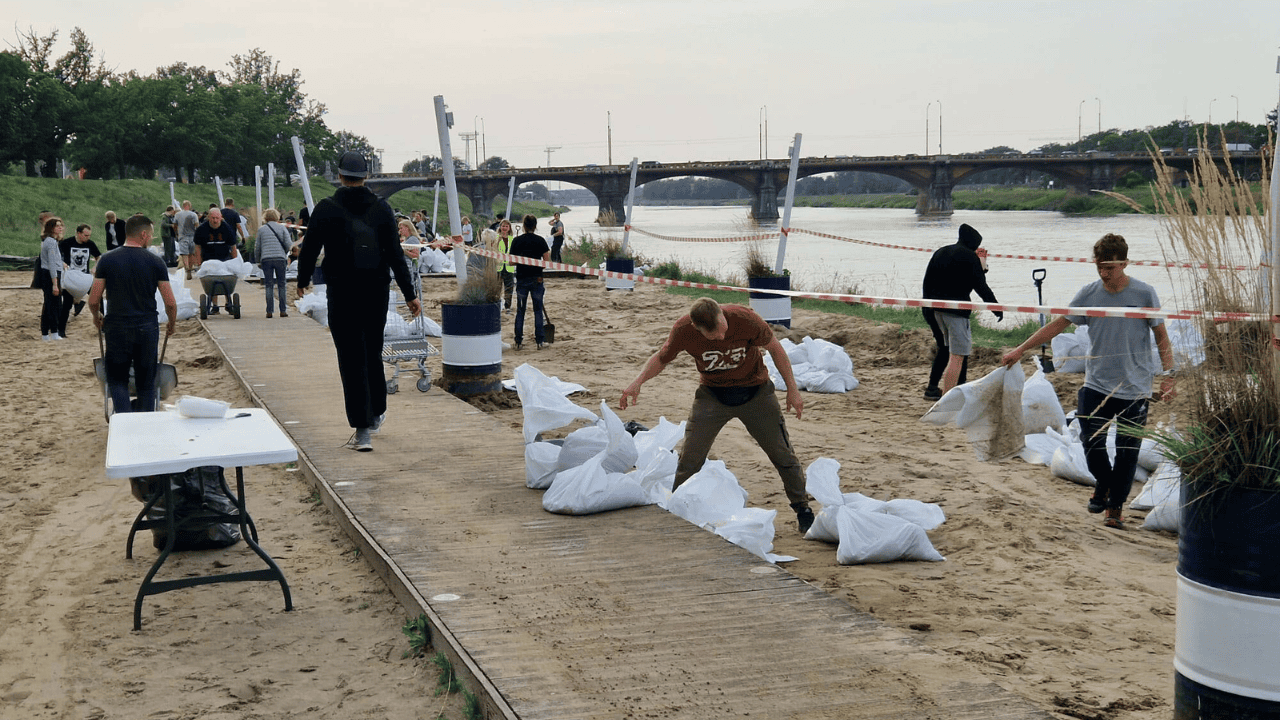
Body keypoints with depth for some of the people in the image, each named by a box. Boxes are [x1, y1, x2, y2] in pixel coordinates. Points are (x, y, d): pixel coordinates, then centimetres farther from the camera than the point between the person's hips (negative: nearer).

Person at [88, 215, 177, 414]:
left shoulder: (107, 260, -2)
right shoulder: (155, 262, -3)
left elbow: (93, 301, -1)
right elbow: (170, 303, -3)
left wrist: (97, 317, 21)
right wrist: (172, 324, 17)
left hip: (117, 328, 0)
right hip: (147, 328, 0)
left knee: (117, 379, 9)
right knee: (146, 382, 12)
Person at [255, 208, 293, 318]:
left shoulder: (261, 229, 8)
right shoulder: (282, 228, 6)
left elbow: (257, 247, 9)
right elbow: (288, 245, 0)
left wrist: (258, 261, 20)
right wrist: (285, 253, 21)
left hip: (266, 260, 1)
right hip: (280, 259, 0)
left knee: (269, 285, 3)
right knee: (281, 285, 5)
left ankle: (269, 311, -2)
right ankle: (283, 310, 3)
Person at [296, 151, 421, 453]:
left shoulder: (326, 209, -6)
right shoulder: (382, 209, 0)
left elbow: (309, 249, -1)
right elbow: (396, 254, -2)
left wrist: (302, 281, 17)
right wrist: (409, 294, 2)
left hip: (342, 295, -3)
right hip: (377, 292, 3)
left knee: (352, 360, -1)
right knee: (373, 354, 19)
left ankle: (362, 431, -5)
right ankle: (377, 413, 34)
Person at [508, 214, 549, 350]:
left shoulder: (517, 240, -1)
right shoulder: (540, 240, -3)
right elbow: (546, 260, -4)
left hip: (521, 279, 1)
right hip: (537, 278, -1)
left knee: (520, 311, 8)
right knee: (538, 310, 6)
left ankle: (518, 341, 7)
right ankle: (539, 341, 5)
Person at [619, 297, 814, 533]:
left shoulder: (745, 319, -27)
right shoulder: (683, 330, -23)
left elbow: (775, 348, -10)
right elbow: (661, 357, -3)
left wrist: (792, 389, -7)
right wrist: (638, 382, -21)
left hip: (755, 393, -1)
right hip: (712, 395, 1)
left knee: (782, 453, 4)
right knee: (690, 457, -7)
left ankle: (802, 508, 24)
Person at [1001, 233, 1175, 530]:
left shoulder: (1144, 294, -6)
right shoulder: (1089, 294, 0)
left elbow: (1161, 337, 2)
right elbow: (1058, 324, 7)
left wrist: (1168, 375, -8)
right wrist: (1020, 349, 5)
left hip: (1134, 389, -2)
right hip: (1096, 385, 2)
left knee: (1127, 452, 2)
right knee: (1092, 444, -3)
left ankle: (1115, 506, 21)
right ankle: (1103, 484, 28)